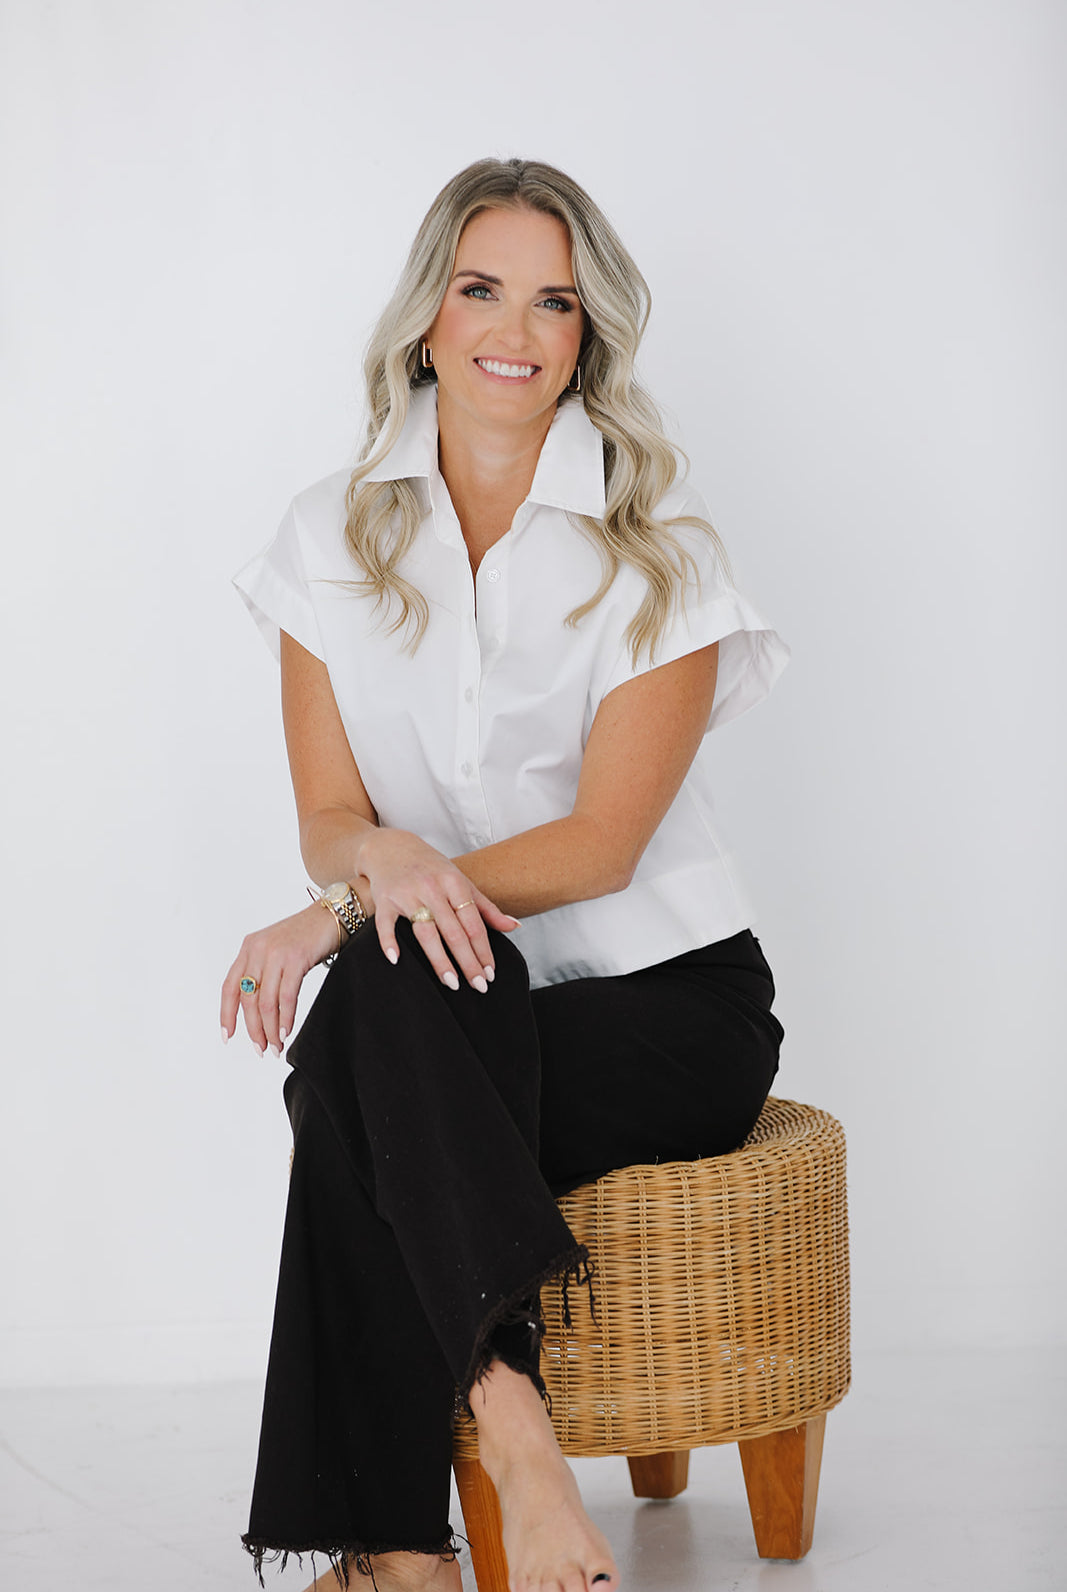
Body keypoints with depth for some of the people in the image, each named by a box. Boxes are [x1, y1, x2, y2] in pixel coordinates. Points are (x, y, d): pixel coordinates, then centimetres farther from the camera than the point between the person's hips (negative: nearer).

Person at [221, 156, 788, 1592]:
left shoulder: (656, 545, -4)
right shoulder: (336, 536, 7)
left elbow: (604, 842, -12)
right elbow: (328, 815, 4)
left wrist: (340, 916, -24)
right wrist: (379, 858, -24)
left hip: (663, 1001, -3)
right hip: (441, 1019, 3)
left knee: (362, 1047, -32)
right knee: (360, 1036, -34)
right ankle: (507, 1415, -36)